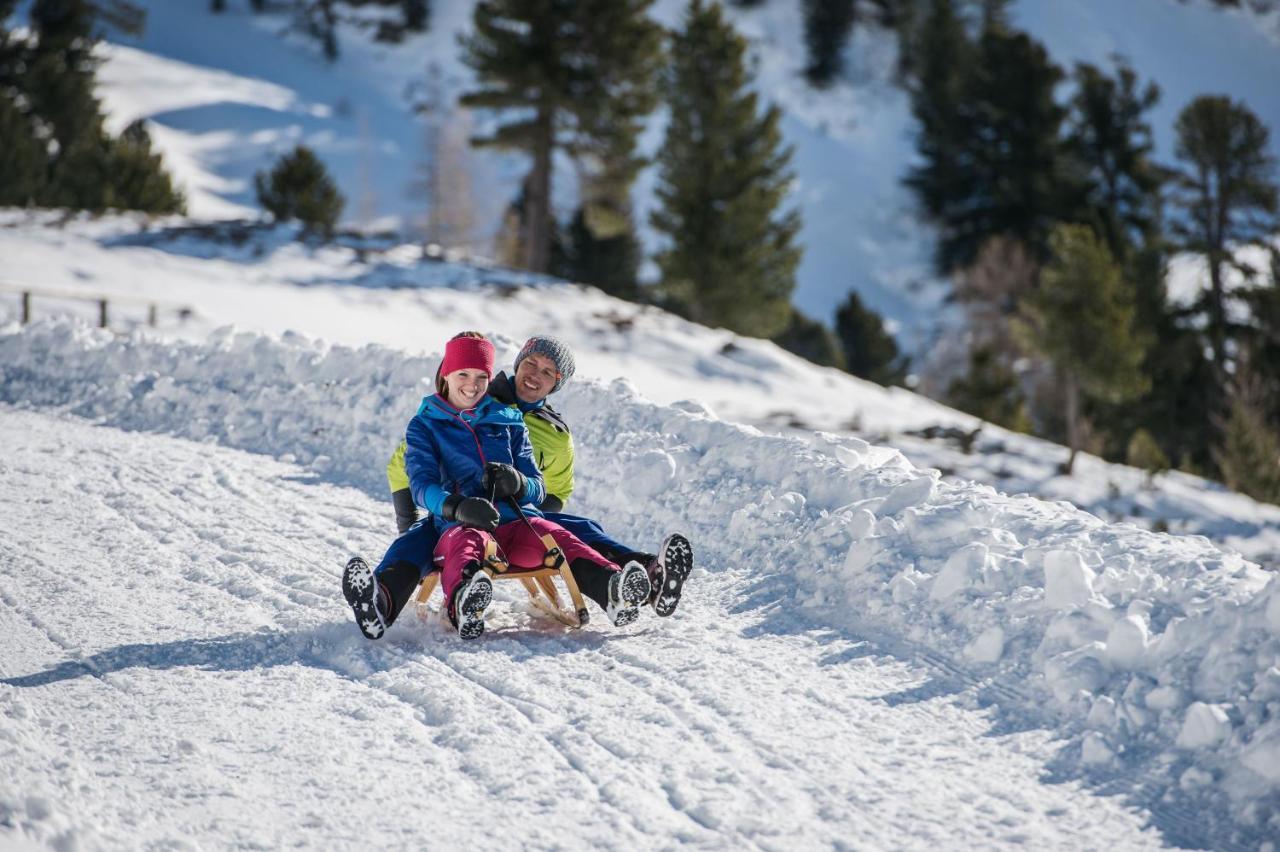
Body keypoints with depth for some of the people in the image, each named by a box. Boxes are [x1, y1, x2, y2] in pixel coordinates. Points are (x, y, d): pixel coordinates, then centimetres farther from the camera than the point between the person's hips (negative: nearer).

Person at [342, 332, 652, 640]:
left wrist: (519, 483, -9)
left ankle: (611, 590, -58)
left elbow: (538, 488, 18)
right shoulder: (424, 425, 16)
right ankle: (463, 605, -75)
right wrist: (456, 507, -24)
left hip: (516, 521, 3)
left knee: (556, 537, -30)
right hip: (459, 524, -3)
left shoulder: (509, 421, 24)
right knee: (466, 541, -40)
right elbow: (422, 484, -1)